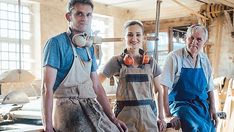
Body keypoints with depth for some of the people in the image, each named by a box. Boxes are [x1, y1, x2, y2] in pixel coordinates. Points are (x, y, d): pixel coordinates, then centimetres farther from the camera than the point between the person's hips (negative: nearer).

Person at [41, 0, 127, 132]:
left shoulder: (90, 48, 13)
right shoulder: (57, 43, -7)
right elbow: (47, 88, -13)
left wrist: (112, 117, 11)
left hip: (91, 107, 6)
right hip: (67, 107, -6)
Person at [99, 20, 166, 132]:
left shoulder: (151, 62, 7)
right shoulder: (117, 61, -2)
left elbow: (159, 90, 11)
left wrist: (161, 116, 7)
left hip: (148, 113, 2)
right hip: (125, 113, -2)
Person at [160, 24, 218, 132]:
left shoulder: (205, 60, 8)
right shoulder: (174, 57, -8)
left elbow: (209, 89, 16)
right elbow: (165, 88, -13)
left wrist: (212, 108, 7)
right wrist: (168, 113, -17)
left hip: (202, 105, 6)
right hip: (181, 104, -6)